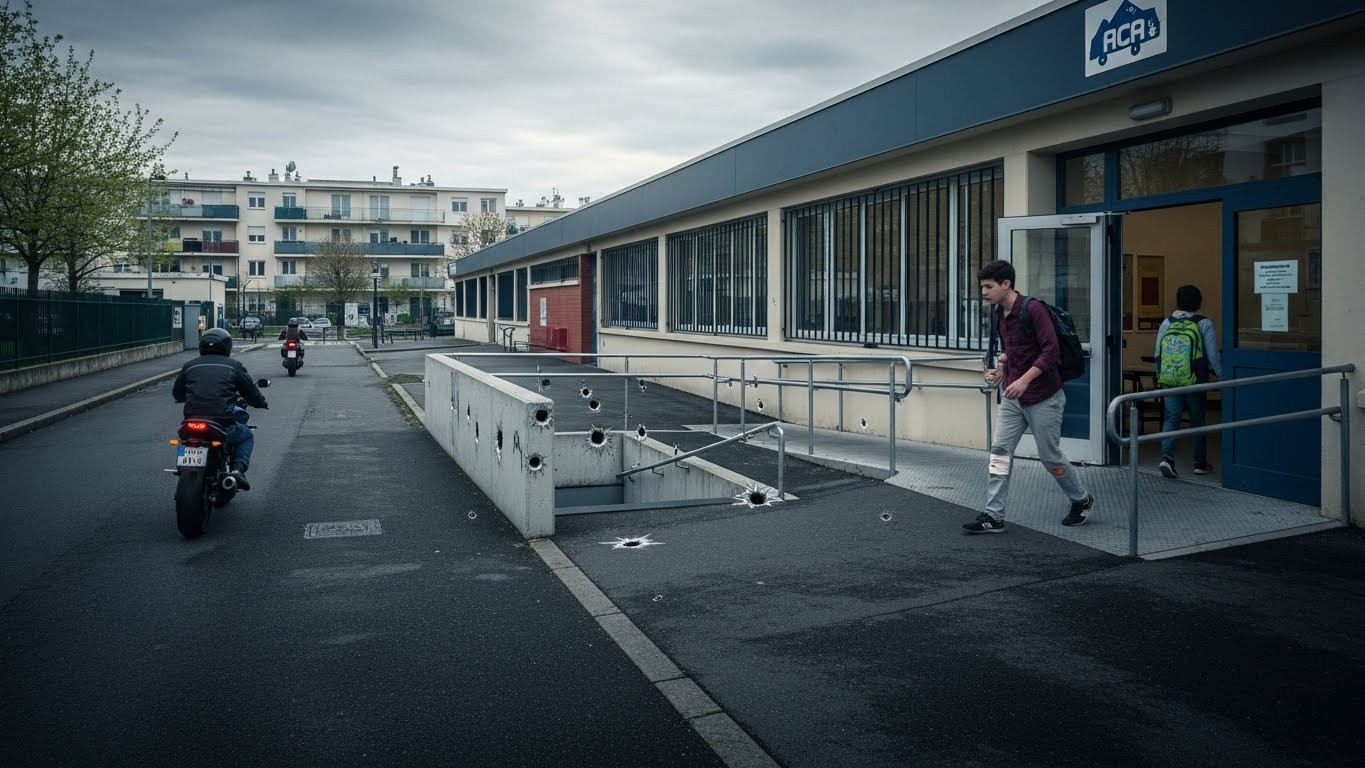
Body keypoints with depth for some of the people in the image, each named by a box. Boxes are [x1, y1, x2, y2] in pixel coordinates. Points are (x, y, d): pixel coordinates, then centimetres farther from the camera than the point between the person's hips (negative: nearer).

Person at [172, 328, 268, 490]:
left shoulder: (189, 366, 10)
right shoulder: (234, 366, 2)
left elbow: (177, 394, 23)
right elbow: (251, 392, 9)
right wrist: (261, 402, 31)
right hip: (224, 425, -3)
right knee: (246, 437, 27)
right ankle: (238, 469, 2)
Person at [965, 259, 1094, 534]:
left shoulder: (1033, 310, -18)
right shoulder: (997, 313, 7)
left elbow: (1051, 349, -23)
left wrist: (1024, 380, -29)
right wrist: (1001, 367, 4)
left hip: (1043, 398, -7)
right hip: (1012, 398, 7)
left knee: (1050, 456, 6)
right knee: (1000, 451, -2)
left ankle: (1082, 501, 31)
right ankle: (993, 517, 0)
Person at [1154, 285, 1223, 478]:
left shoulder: (1166, 323, 3)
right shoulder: (1204, 324, -7)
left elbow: (1157, 355, 9)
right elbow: (1213, 357, -7)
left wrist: (1159, 376, 21)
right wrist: (1222, 377, 4)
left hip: (1169, 382, 2)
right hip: (1195, 382, -2)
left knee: (1171, 418, 4)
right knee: (1198, 421, 11)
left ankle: (1167, 457, -16)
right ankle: (1200, 463, 20)